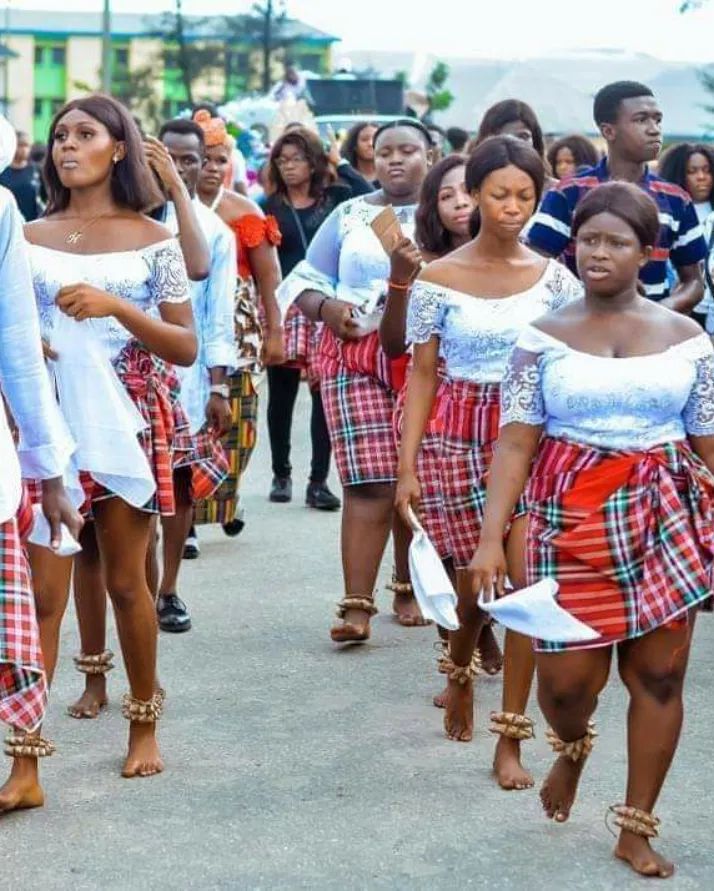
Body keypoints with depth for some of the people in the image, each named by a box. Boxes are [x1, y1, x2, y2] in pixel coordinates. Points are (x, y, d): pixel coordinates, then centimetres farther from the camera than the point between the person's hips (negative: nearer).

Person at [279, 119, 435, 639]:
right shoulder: (350, 216, 15)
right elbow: (304, 281, 15)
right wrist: (327, 308, -6)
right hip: (355, 355, 1)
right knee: (370, 482, -9)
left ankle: (409, 588, 20)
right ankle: (357, 605, -10)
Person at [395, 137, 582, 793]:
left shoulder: (551, 277, 2)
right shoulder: (439, 278, -2)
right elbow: (423, 374, -1)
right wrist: (407, 466, -5)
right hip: (464, 436, -1)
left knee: (528, 581, -8)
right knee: (475, 580, 9)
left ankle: (510, 740, 0)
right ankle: (460, 678, 42)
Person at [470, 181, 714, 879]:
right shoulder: (544, 337, 0)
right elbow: (516, 442, -3)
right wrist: (491, 536, -11)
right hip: (572, 515, -1)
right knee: (568, 676, -1)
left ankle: (637, 827, 16)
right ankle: (571, 748, 36)